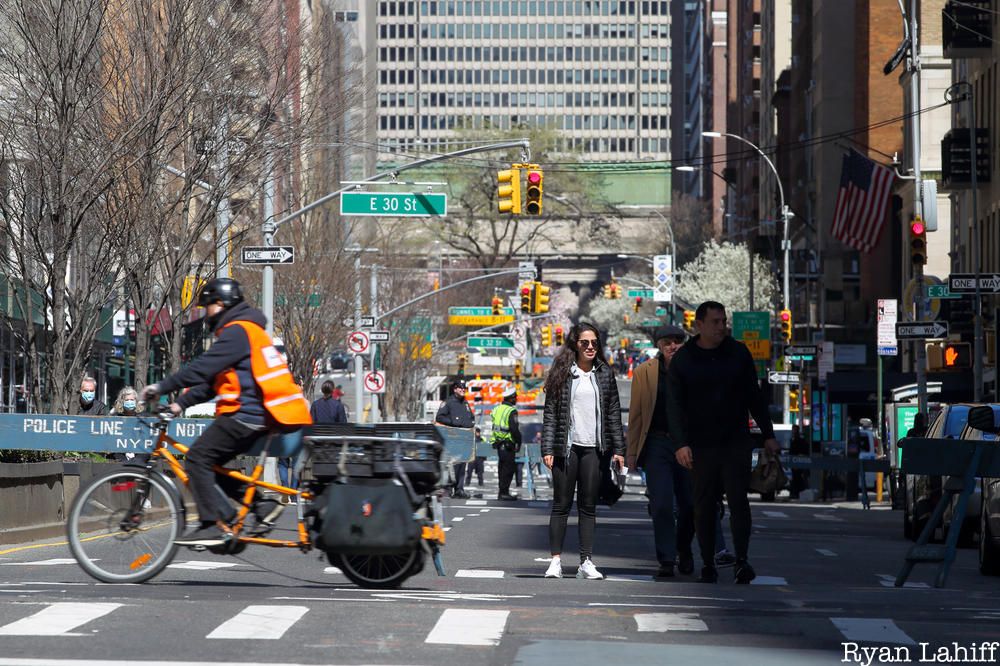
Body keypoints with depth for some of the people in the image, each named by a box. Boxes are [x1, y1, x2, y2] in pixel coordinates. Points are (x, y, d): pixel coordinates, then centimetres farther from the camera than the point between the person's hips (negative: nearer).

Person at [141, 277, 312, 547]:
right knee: (212, 462, 14)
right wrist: (181, 403, 15)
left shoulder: (238, 331, -11)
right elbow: (212, 380, 22)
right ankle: (262, 504, 8)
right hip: (254, 415, 10)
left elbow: (203, 368, -20)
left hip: (246, 414, -10)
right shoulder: (243, 331, 23)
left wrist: (161, 387, -18)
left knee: (198, 458, -9)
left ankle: (214, 525, -13)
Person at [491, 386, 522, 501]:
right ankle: (504, 492, -6)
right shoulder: (512, 411, -15)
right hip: (508, 444, -8)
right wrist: (519, 442, -9)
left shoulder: (497, 409, 11)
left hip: (498, 443, 8)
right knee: (508, 468, -4)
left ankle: (502, 492, 21)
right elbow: (514, 429, -21)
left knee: (502, 468, 15)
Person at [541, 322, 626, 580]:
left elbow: (614, 413, 11)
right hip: (566, 446, -2)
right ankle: (556, 560, 2)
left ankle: (586, 562, 3)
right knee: (561, 505, 0)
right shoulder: (561, 373, 2)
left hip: (594, 448, 2)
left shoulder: (605, 374, 9)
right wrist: (547, 449, -7)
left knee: (588, 506, 3)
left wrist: (618, 449, 5)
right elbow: (550, 413, 0)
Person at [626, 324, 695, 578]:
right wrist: (632, 452, 2)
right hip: (657, 445, -1)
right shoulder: (644, 372, 2)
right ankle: (666, 560, -2)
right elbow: (635, 415, 5)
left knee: (691, 504, 5)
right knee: (661, 505, -8)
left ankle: (683, 549, 31)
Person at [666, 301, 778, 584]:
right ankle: (708, 564, 11)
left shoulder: (738, 353, 6)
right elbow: (674, 405, -5)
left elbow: (754, 396, 12)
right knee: (704, 506, 4)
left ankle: (741, 561, -11)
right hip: (701, 445, 0)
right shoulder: (682, 360, 0)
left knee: (738, 499, -10)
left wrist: (768, 434, 10)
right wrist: (681, 443, -16)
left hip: (736, 442, 0)